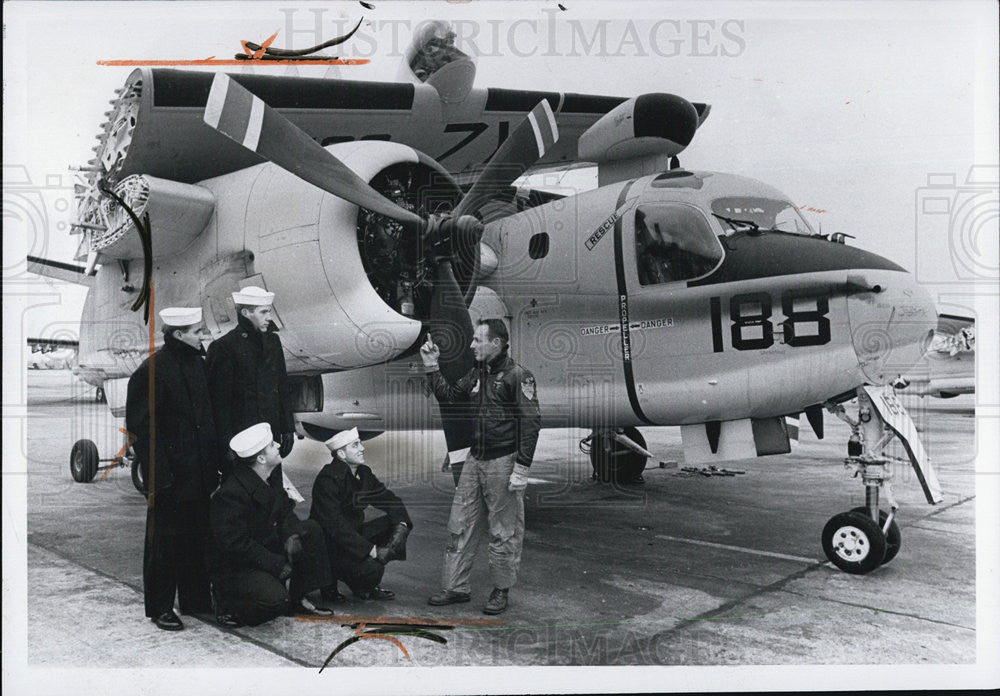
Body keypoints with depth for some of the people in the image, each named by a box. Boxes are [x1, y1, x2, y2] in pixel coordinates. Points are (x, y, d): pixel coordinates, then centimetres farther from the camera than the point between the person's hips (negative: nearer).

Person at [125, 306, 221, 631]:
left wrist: (215, 462, 14)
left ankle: (196, 600, 28)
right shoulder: (151, 371, -14)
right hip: (171, 476, -7)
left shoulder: (198, 362, 9)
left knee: (197, 538, 15)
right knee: (164, 543, 5)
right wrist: (158, 475, -17)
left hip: (200, 473, 7)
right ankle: (160, 608, 18)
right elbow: (140, 427, -14)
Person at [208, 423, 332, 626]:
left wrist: (291, 535, -10)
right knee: (276, 599, -30)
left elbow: (285, 512, 13)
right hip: (236, 567, -9)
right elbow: (236, 543, -26)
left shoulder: (271, 480, 3)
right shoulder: (231, 493, -26)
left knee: (312, 530, 1)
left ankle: (298, 598, 7)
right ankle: (228, 604, 0)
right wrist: (277, 565, -23)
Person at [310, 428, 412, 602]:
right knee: (371, 569, -30)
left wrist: (401, 524, -10)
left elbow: (390, 500, 12)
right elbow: (335, 524, -27)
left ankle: (365, 585, 3)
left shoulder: (364, 473, 6)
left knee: (395, 524, -4)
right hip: (329, 544, -9)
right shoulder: (328, 478, -20)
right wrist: (372, 550, -30)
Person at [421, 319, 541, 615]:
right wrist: (432, 367, 13)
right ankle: (455, 587, 21)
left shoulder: (517, 375, -11)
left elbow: (531, 421, -15)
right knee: (461, 525, 10)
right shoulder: (477, 374, 12)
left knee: (503, 531, 4)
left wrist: (521, 468, -19)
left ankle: (501, 590, 18)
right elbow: (448, 395, 24)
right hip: (475, 460, 8)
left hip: (503, 463, -7)